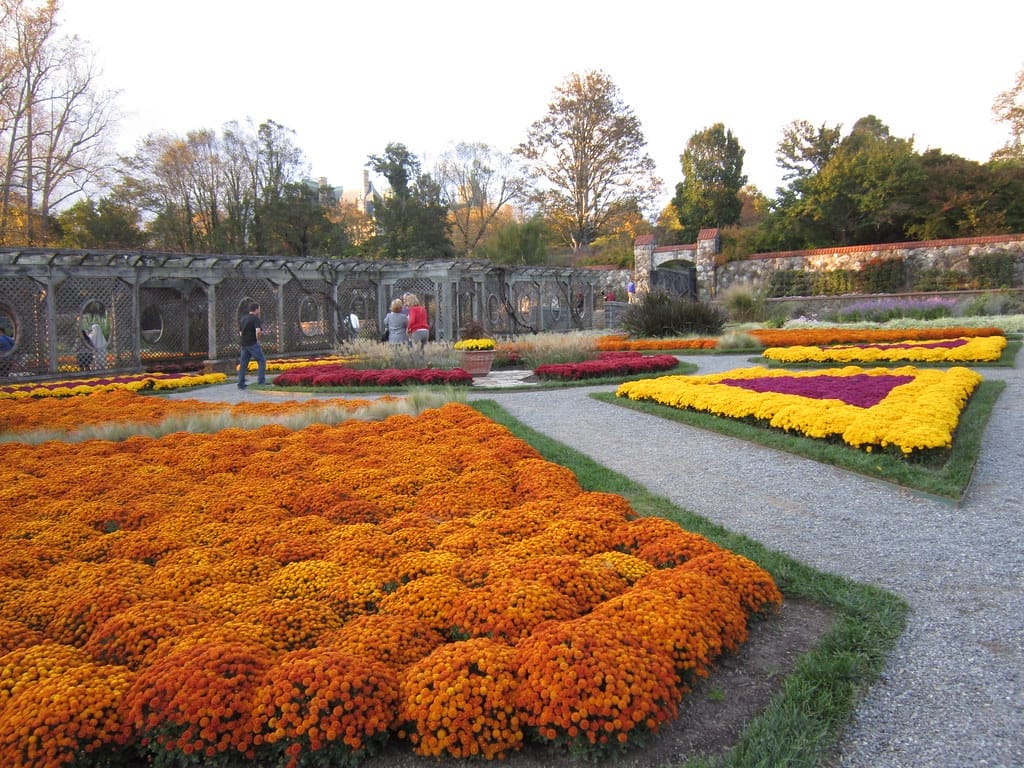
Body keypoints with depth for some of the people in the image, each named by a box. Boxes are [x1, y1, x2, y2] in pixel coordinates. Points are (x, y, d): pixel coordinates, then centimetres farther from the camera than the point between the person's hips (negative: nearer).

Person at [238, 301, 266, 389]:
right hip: (252, 343, -7)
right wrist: (259, 338, -5)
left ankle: (241, 383, 10)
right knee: (261, 361, 2)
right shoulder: (256, 319, -9)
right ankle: (261, 381, -3)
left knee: (243, 364, 10)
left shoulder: (243, 319, 14)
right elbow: (258, 331, -25)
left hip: (243, 343, 7)